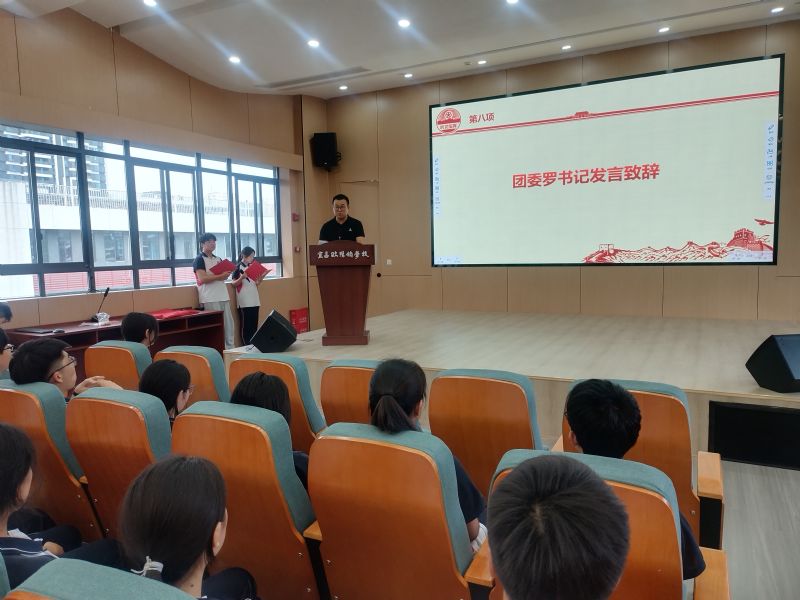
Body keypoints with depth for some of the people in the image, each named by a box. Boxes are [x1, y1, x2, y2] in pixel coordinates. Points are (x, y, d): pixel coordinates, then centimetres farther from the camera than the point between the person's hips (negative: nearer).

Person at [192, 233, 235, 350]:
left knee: (228, 323, 6)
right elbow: (202, 279, -15)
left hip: (223, 296, 7)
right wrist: (220, 276, -17)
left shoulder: (218, 259, 19)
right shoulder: (199, 260, -3)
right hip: (210, 299, -7)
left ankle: (230, 348, 12)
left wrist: (226, 274, -1)